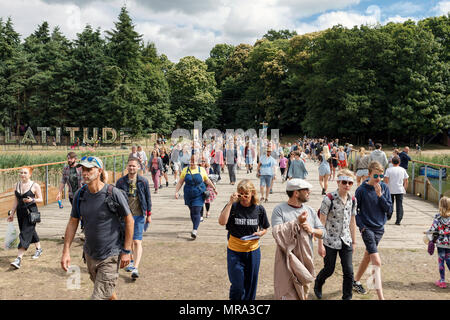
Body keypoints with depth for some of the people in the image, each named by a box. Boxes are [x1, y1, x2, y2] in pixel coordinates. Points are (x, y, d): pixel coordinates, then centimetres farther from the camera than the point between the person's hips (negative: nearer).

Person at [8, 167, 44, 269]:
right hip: (20, 212, 6)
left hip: (31, 212, -6)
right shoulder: (17, 185, 8)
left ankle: (19, 259, -15)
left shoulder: (35, 186, -7)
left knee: (25, 234, -11)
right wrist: (12, 213, 14)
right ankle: (39, 249, 38)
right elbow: (16, 201, 14)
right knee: (30, 231, 17)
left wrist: (32, 200, -22)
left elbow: (40, 199, -3)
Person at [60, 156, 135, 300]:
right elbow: (73, 222, 7)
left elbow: (129, 220, -9)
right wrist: (66, 251, 2)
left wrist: (126, 251, -9)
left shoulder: (113, 193, -16)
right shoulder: (79, 194, -1)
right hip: (90, 254, 6)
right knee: (107, 292, 22)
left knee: (99, 296, -7)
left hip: (110, 256, -6)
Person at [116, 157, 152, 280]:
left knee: (137, 242, -9)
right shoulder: (121, 182, 1)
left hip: (139, 215, -2)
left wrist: (149, 214, 6)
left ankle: (135, 268, -10)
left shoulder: (143, 181, -1)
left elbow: (148, 198, 6)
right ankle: (132, 261, 36)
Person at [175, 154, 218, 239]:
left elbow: (207, 180, 14)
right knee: (192, 212, 13)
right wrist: (176, 191, -6)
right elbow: (180, 182, 4)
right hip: (189, 195, 3)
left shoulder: (201, 170, 1)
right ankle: (195, 227, 31)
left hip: (199, 195, -2)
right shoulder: (185, 170, 3)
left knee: (196, 212, -12)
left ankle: (195, 230, -16)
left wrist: (214, 188, 19)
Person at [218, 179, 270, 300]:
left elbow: (265, 229, 11)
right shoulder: (233, 207, -9)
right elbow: (222, 222, -26)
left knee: (251, 285, 13)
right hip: (235, 252, -2)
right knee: (237, 287, 1)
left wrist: (260, 233, -11)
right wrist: (230, 202, -27)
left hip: (253, 251, 2)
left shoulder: (259, 209, -1)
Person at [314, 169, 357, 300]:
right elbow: (322, 223, -13)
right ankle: (317, 284, 41)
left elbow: (352, 222, 13)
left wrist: (353, 241, 14)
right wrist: (320, 244, -14)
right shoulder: (329, 199, -15)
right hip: (330, 241, -4)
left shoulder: (352, 200, 2)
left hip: (345, 241, 4)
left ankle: (347, 297, 17)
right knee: (329, 270, 10)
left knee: (349, 271, 0)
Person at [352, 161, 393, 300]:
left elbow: (389, 210, -4)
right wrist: (361, 226, -12)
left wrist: (380, 195, -16)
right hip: (367, 228, -5)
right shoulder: (362, 190, -12)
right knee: (377, 261, -12)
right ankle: (380, 296, -9)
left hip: (379, 228, 5)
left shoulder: (384, 188, -1)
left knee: (368, 256, 19)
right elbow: (354, 210, -4)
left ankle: (356, 281, 39)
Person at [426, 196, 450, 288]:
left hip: (440, 242, -3)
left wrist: (427, 233, 3)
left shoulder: (438, 217, -13)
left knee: (441, 260, 6)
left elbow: (433, 229, -15)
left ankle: (442, 281, 11)